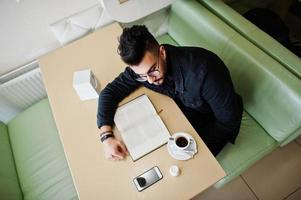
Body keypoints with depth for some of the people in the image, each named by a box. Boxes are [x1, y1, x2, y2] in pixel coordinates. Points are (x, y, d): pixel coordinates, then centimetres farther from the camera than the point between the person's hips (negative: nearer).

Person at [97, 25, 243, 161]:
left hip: (216, 121, -3)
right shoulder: (142, 65, -23)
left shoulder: (203, 71, -40)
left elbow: (228, 121, -28)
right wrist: (106, 136, -27)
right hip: (185, 107, 4)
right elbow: (109, 92, -14)